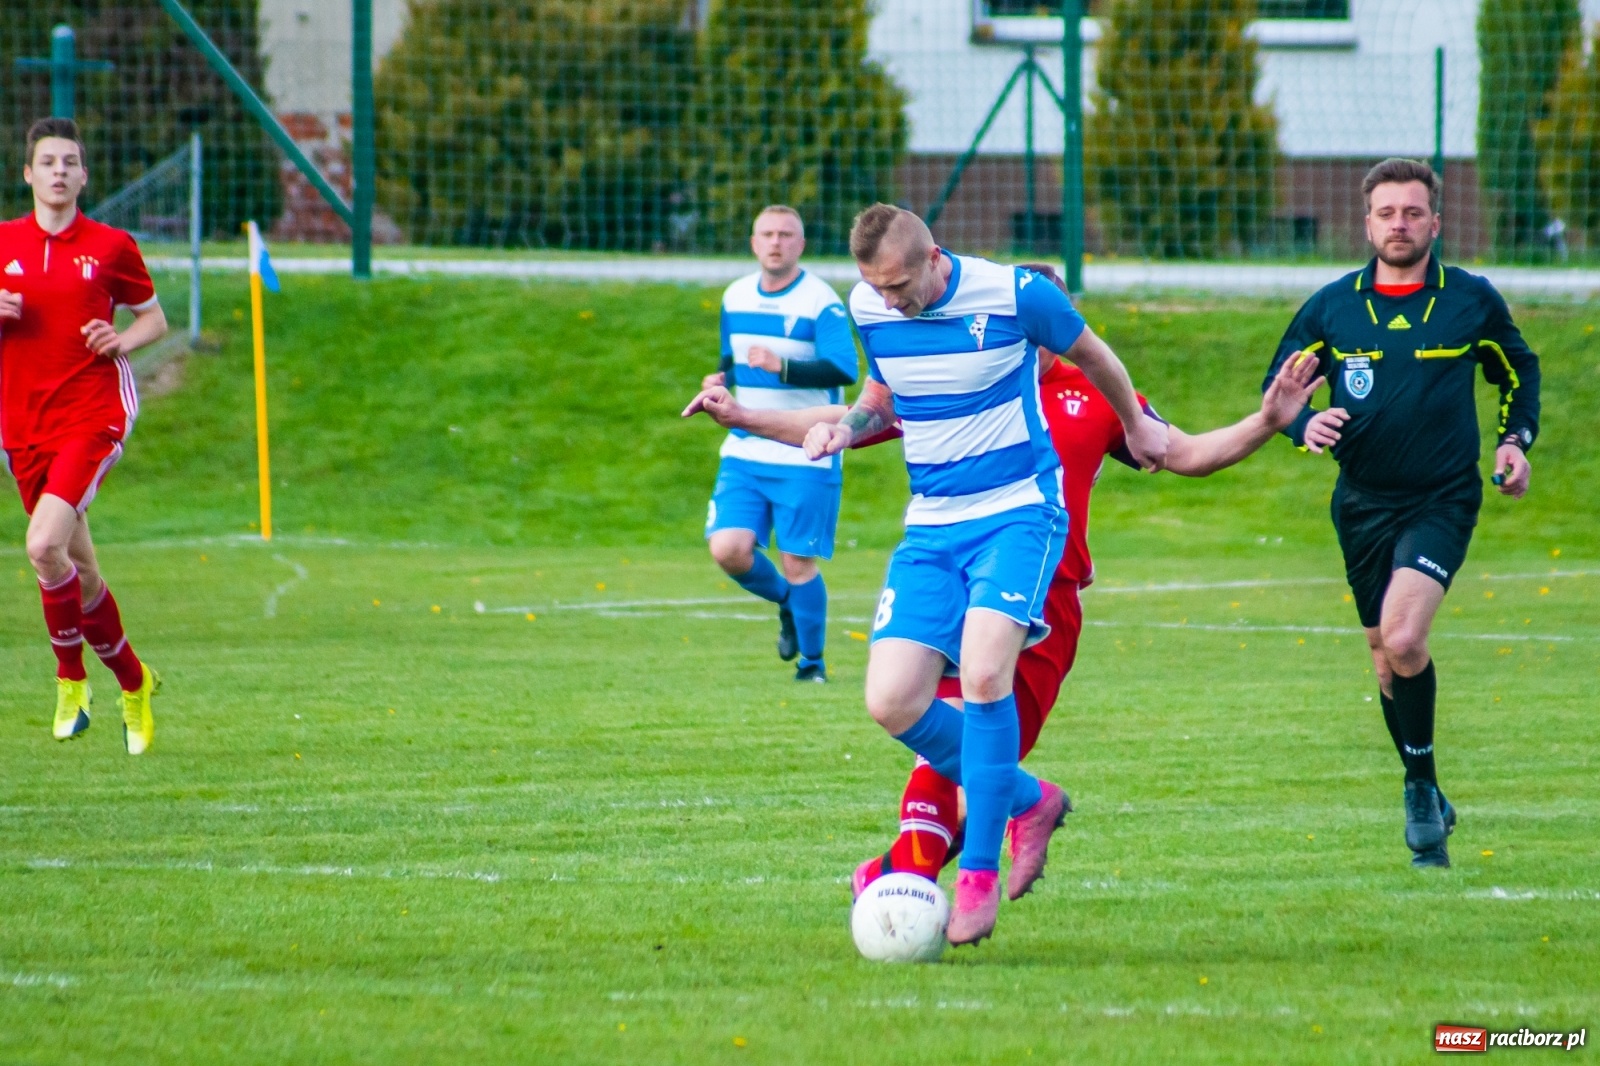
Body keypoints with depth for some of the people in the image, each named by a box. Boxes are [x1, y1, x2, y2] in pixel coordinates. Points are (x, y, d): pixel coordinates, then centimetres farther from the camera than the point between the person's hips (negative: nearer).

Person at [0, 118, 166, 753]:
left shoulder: (111, 246, 1)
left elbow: (154, 319, 12)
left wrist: (120, 341, -9)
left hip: (93, 414, -4)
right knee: (78, 570, 10)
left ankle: (71, 678, -6)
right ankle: (133, 682, 32)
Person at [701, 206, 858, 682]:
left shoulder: (821, 302, -10)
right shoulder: (735, 297, 10)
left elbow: (843, 370, -22)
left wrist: (781, 366, -33)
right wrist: (722, 379, 3)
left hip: (806, 459, -5)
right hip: (745, 453, 5)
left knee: (798, 563, -3)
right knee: (728, 549, -10)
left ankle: (813, 661, 18)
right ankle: (787, 603, 21)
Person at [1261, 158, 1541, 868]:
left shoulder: (1472, 301, 0)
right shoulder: (1332, 306, 1)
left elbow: (1519, 371, 16)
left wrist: (1516, 440, 2)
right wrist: (1303, 425, -12)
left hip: (1443, 499, -3)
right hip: (1363, 503, 3)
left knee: (1403, 638, -23)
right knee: (1387, 655, 9)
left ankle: (1422, 786, -6)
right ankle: (1427, 806, 26)